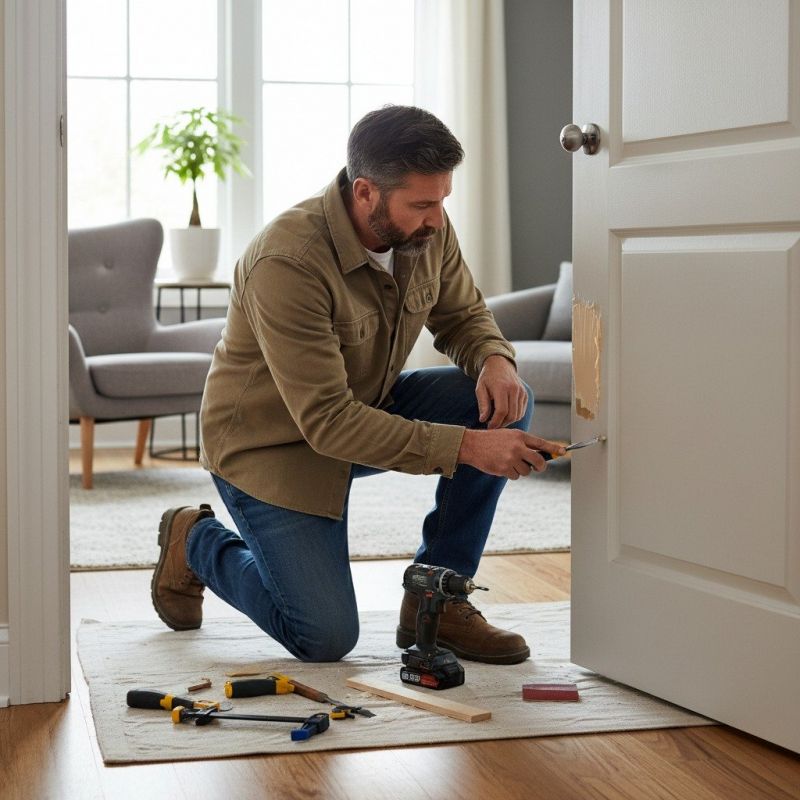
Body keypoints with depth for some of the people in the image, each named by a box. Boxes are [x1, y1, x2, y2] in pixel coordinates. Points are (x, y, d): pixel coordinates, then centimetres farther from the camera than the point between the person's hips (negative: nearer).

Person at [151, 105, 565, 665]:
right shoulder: (287, 262, -33)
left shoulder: (427, 230, -13)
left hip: (370, 409, 7)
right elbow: (328, 423, -34)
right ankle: (197, 542, 17)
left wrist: (495, 359, -20)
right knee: (325, 638, -12)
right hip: (273, 444, -7)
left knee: (505, 404, -15)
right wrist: (467, 446, -40)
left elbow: (464, 314, 6)